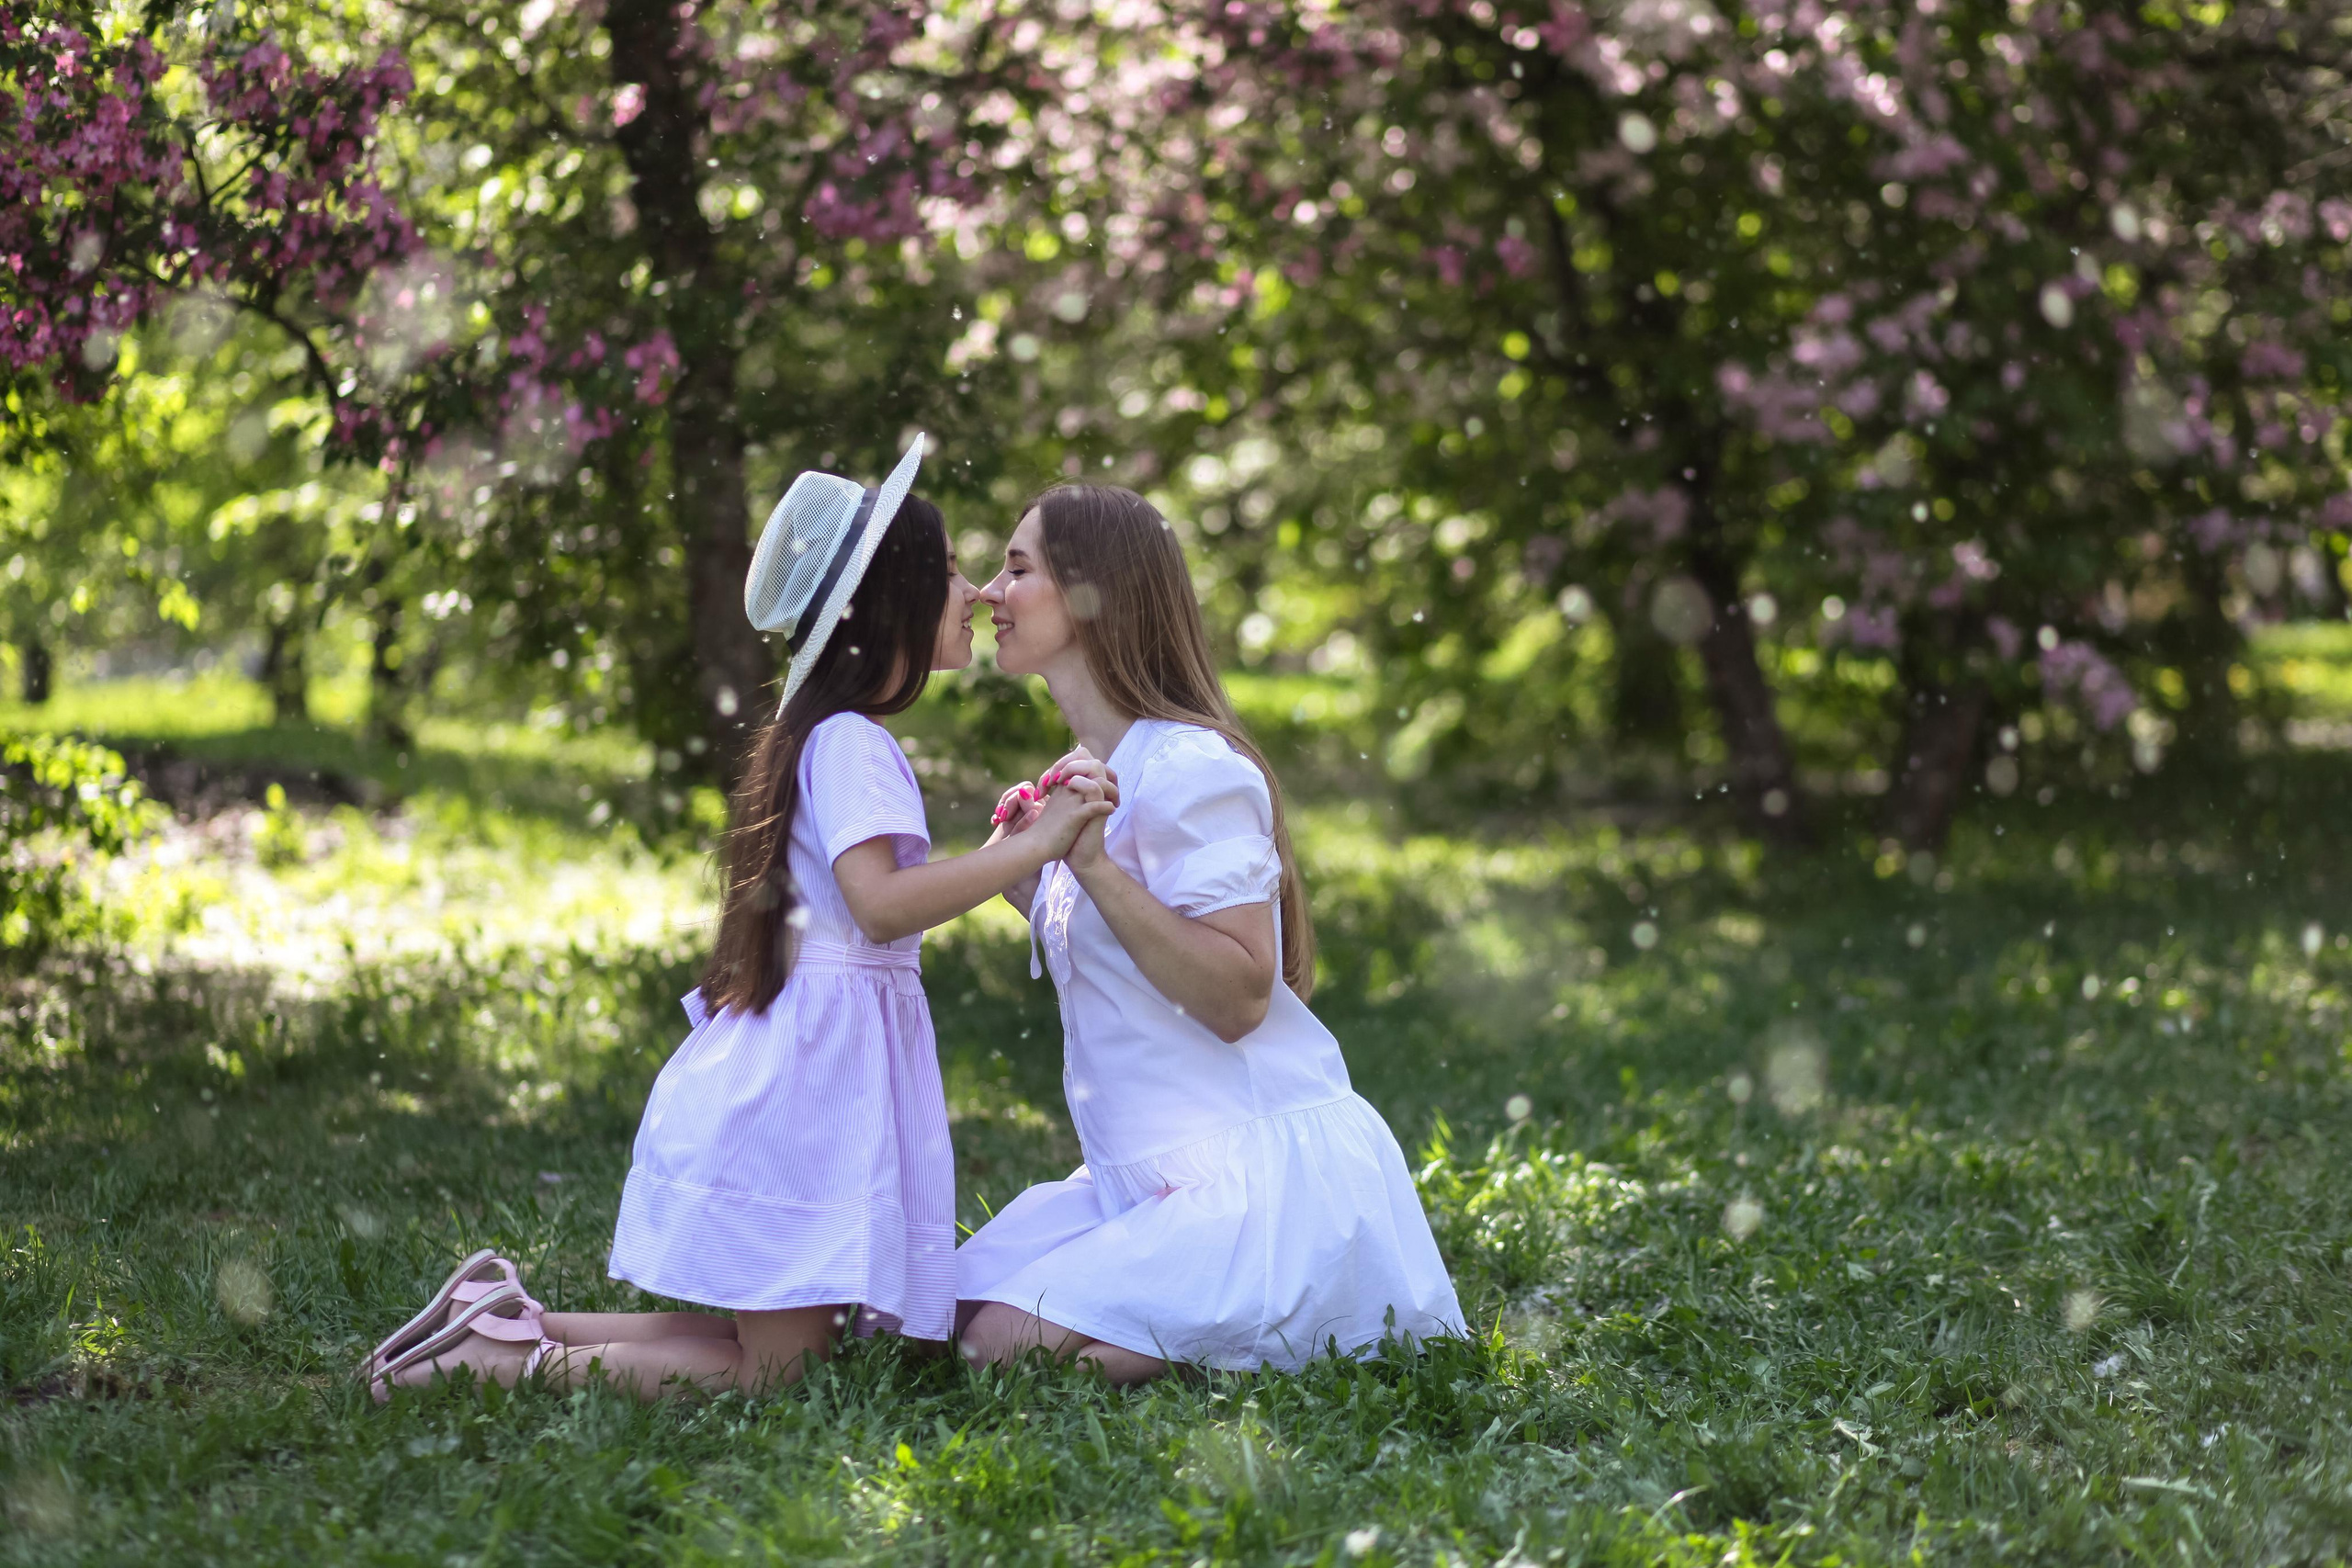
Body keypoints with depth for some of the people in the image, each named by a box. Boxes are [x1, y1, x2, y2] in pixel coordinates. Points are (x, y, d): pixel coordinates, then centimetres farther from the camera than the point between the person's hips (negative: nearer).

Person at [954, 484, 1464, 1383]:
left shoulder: (1189, 771, -16)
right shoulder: (1088, 775, 15)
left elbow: (1238, 996, -22)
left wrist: (1095, 866, -26)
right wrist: (1025, 869, 10)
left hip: (1264, 1172, -10)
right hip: (1145, 1175, 10)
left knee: (1007, 1343, -21)